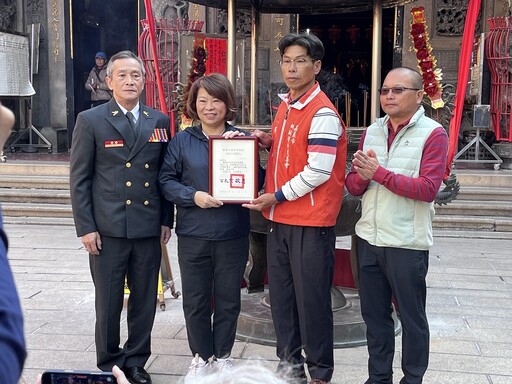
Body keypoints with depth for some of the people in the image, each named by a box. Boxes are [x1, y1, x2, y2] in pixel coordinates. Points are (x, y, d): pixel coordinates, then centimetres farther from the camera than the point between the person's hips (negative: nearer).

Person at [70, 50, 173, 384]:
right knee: (108, 302, 7)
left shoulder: (160, 121, 9)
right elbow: (79, 179, -2)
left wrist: (166, 220, 7)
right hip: (107, 229, -3)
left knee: (145, 300, 11)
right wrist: (86, 228, -6)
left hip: (149, 229, 3)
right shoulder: (90, 121, 0)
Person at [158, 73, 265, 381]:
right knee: (195, 300, 10)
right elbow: (167, 180, 0)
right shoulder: (182, 140, 1)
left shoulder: (241, 138, 2)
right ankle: (201, 356, 29)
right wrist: (193, 196, -16)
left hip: (233, 234, 0)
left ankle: (223, 355, 31)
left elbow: (258, 181, 0)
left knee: (228, 299, 12)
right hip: (193, 235, 0)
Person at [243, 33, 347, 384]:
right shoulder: (286, 106, 12)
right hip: (280, 220, 8)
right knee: (281, 297, 15)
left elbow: (318, 172, -20)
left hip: (311, 223, -8)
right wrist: (269, 142, 4)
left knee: (311, 300, 3)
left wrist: (276, 197, -12)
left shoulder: (322, 114, -15)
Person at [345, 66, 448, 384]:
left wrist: (379, 173, -19)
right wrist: (362, 175, -15)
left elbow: (428, 189, -18)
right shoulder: (371, 132, 9)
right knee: (374, 314, 15)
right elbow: (354, 186, 7)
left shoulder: (433, 134, -8)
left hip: (407, 244, -5)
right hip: (368, 239, 6)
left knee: (412, 316, 9)